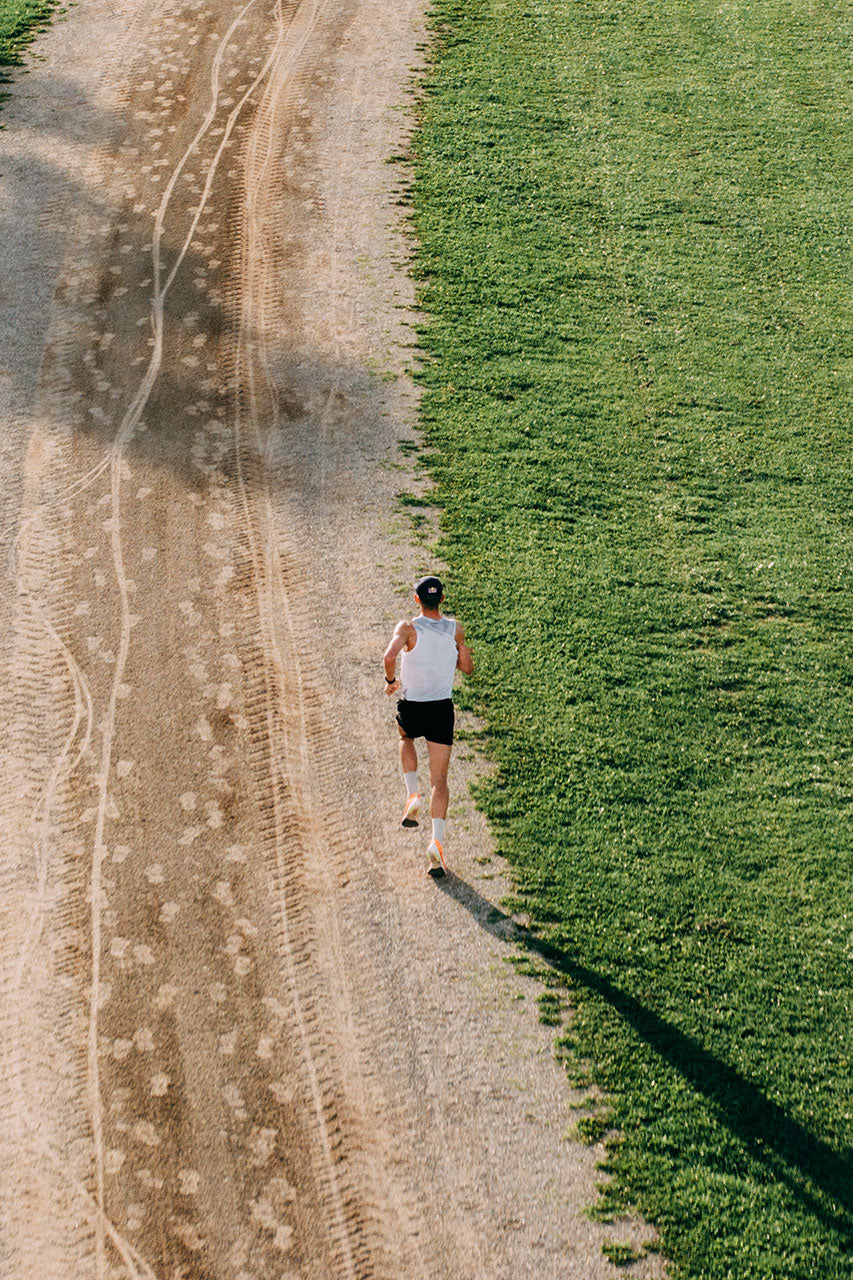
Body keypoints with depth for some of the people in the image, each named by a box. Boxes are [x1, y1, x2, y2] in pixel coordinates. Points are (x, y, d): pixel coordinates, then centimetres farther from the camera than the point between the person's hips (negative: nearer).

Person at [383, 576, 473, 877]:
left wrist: (390, 680, -9)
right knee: (439, 779, 3)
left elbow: (390, 655, -28)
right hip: (442, 708, 1)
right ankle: (437, 841, -13)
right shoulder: (455, 629, -1)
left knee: (406, 738, 36)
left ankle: (413, 795, 18)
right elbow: (467, 666, 8)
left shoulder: (408, 628, -11)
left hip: (411, 709, -1)